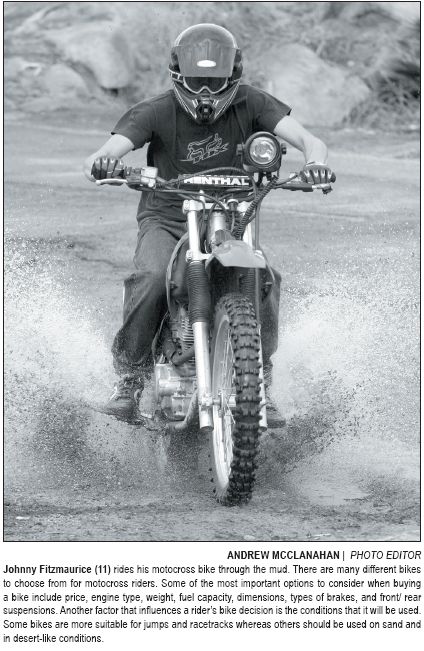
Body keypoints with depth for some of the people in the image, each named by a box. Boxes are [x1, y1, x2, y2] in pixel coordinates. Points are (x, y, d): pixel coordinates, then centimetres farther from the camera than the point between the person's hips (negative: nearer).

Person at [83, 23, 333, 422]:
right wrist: (102, 162, -50)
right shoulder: (157, 112, -10)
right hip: (166, 220, -2)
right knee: (152, 276, -32)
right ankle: (129, 376, -16)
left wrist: (315, 160, -41)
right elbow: (107, 152, -23)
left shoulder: (250, 104, -6)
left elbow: (307, 139, -16)